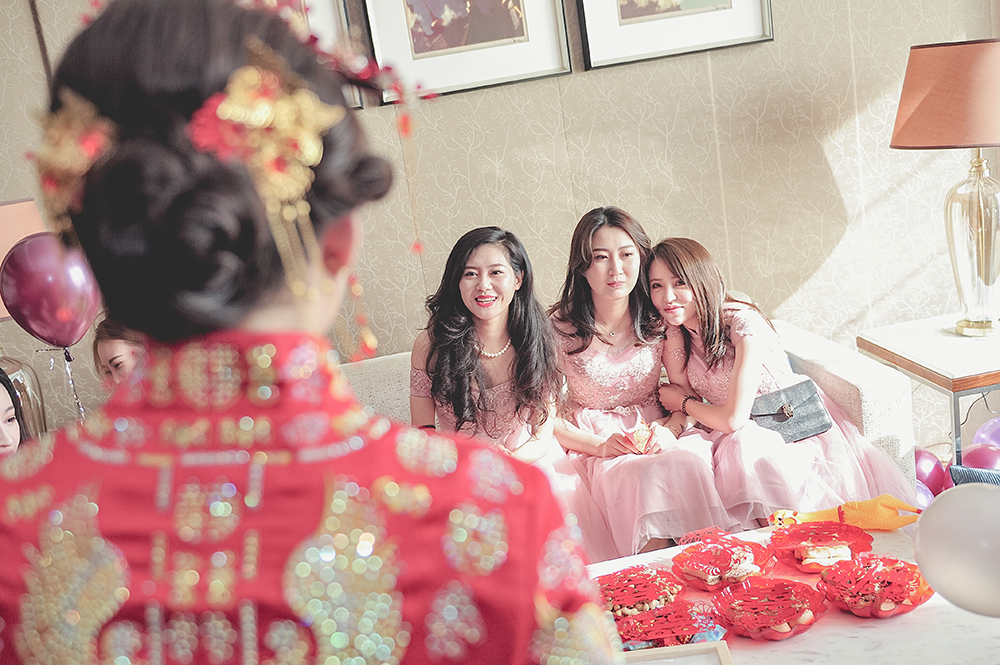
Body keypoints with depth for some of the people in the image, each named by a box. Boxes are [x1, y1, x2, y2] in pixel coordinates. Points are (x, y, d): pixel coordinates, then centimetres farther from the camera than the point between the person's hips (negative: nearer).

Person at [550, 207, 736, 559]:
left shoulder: (660, 320, -1)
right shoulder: (559, 327, -9)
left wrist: (669, 430, -13)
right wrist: (602, 445, -18)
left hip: (656, 436, 3)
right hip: (595, 445, -2)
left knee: (694, 461, -31)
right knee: (648, 474, -34)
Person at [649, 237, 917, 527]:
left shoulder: (744, 323, -24)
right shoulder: (673, 334, -4)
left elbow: (734, 419, -24)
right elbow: (687, 414, -4)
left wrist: (683, 401, -8)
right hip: (744, 435, 5)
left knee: (746, 448, -36)